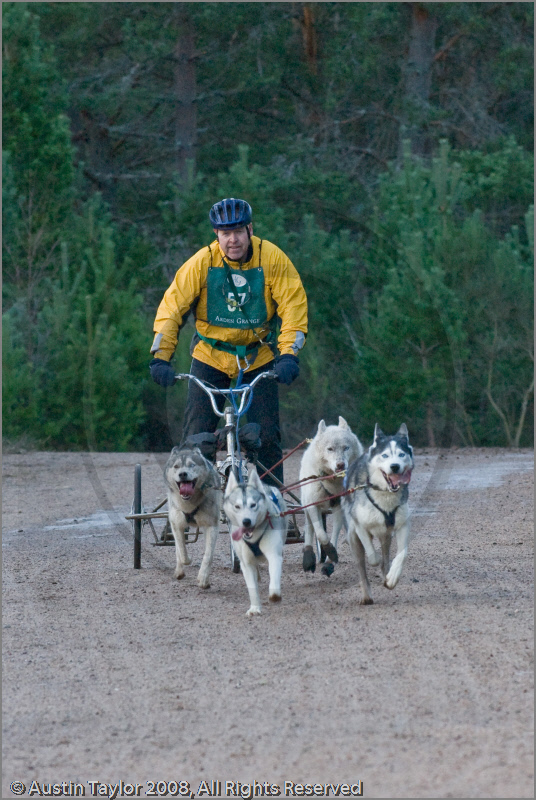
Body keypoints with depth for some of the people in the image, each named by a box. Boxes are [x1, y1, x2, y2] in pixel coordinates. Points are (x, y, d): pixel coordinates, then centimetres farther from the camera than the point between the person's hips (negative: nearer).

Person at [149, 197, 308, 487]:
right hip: (210, 357, 0)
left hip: (258, 358, 0)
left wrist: (288, 354, -28)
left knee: (266, 436, -5)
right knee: (196, 435, -6)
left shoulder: (273, 259, -15)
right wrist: (161, 357, -23)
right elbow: (172, 307, -14)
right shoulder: (202, 262, -15)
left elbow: (293, 306, -16)